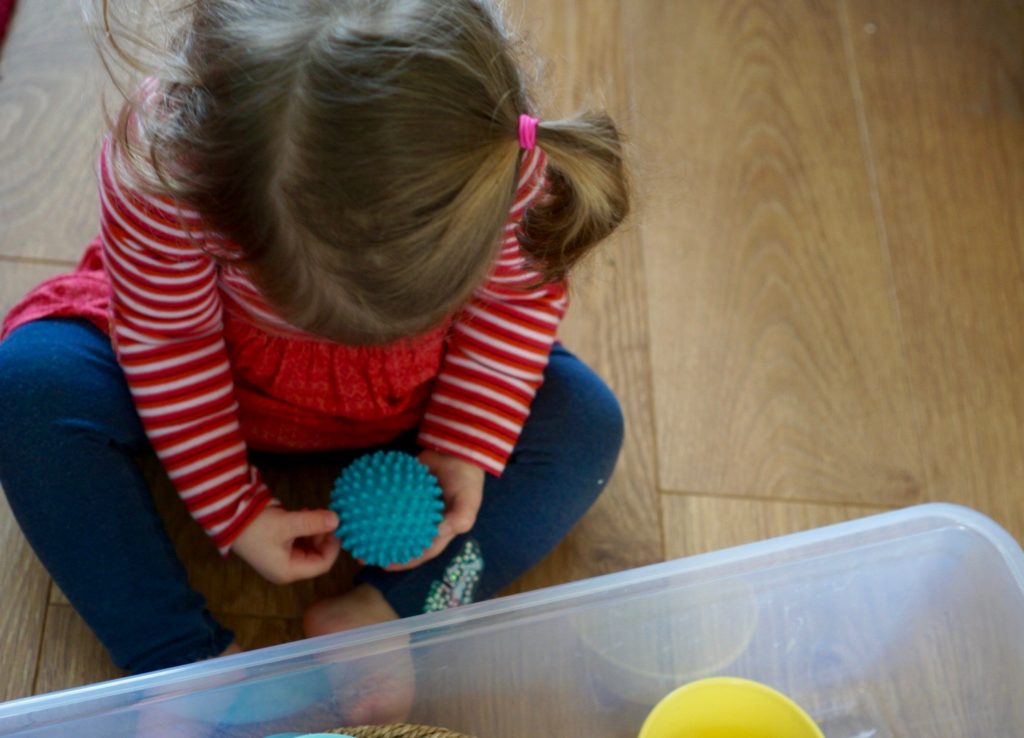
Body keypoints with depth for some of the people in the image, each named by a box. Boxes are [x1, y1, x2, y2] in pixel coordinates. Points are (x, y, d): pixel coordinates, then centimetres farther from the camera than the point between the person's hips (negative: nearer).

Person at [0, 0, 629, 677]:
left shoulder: (503, 158, -34)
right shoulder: (158, 161, -37)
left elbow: (519, 296, -14)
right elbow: (168, 338, -21)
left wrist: (464, 449, -19)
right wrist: (234, 509, -16)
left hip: (413, 387, 1)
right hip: (212, 376, 0)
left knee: (585, 423, -18)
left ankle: (387, 613, -22)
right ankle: (183, 658, -21)